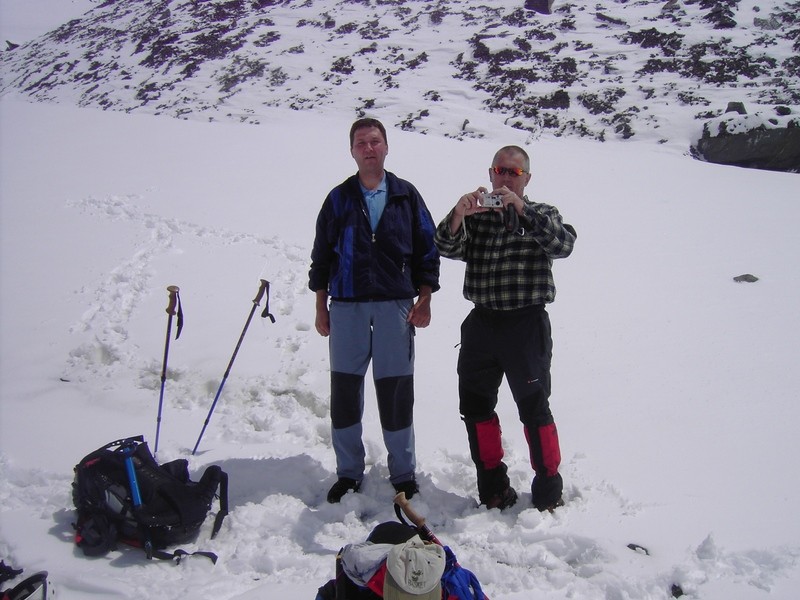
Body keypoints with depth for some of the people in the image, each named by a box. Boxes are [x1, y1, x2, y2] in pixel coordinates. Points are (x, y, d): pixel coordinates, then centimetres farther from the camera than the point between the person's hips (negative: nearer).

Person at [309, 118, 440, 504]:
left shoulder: (406, 196, 7)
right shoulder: (339, 198, 7)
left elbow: (427, 250, 8)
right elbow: (322, 255, 9)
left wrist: (424, 299, 0)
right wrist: (321, 307, 6)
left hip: (396, 305, -1)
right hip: (346, 306, 1)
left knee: (396, 391, 1)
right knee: (344, 389, 4)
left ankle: (404, 475, 16)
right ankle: (348, 473, 19)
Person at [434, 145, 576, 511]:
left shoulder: (542, 216, 6)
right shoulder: (475, 217, 12)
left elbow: (563, 244, -16)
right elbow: (447, 248, -5)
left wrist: (521, 209, -26)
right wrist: (458, 214, -24)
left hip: (526, 325, -3)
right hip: (481, 324, 4)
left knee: (534, 408, 0)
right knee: (475, 405, 9)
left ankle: (548, 491, 14)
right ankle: (493, 487, 25)